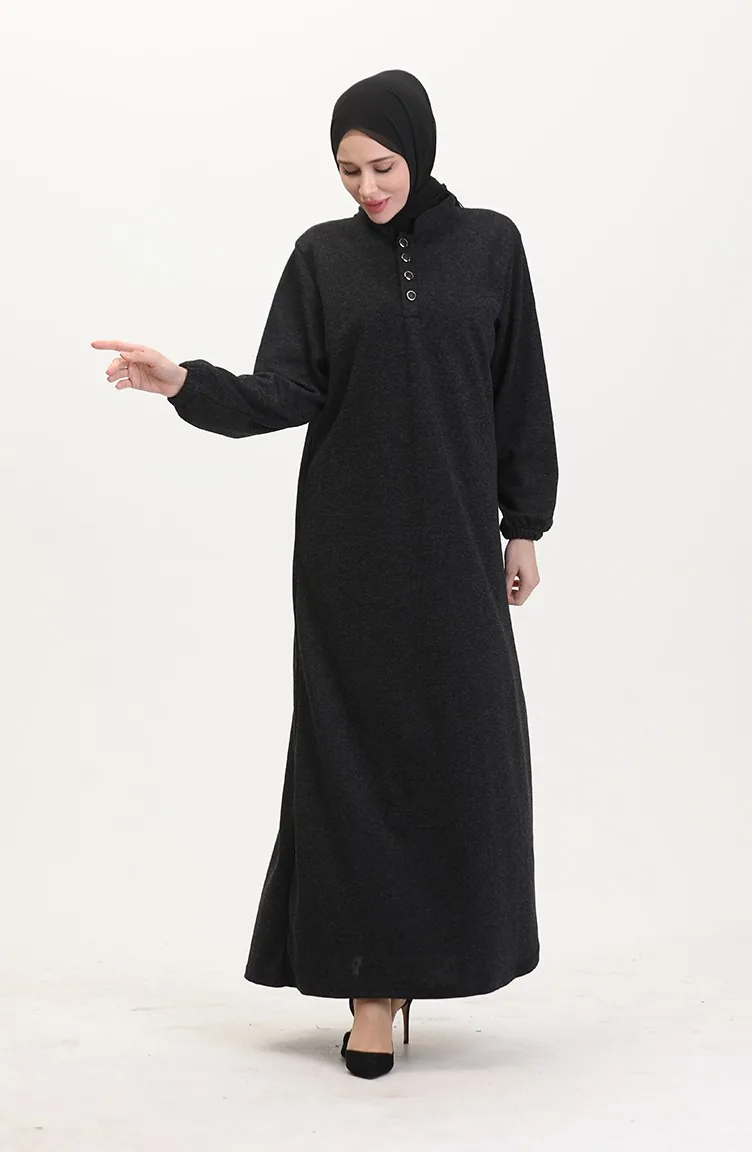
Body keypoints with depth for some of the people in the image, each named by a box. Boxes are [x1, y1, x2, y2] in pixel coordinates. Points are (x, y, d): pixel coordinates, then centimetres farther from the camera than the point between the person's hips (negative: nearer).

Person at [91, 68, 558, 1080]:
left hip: (453, 539, 1)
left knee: (462, 746, 3)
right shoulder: (321, 256, 4)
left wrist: (526, 527, 3)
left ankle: (430, 942, 24)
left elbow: (522, 397, 5)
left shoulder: (488, 245, 4)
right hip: (350, 543, -1)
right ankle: (370, 980, 4)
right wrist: (184, 384, -20)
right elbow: (284, 395, -3)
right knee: (357, 748, -2)